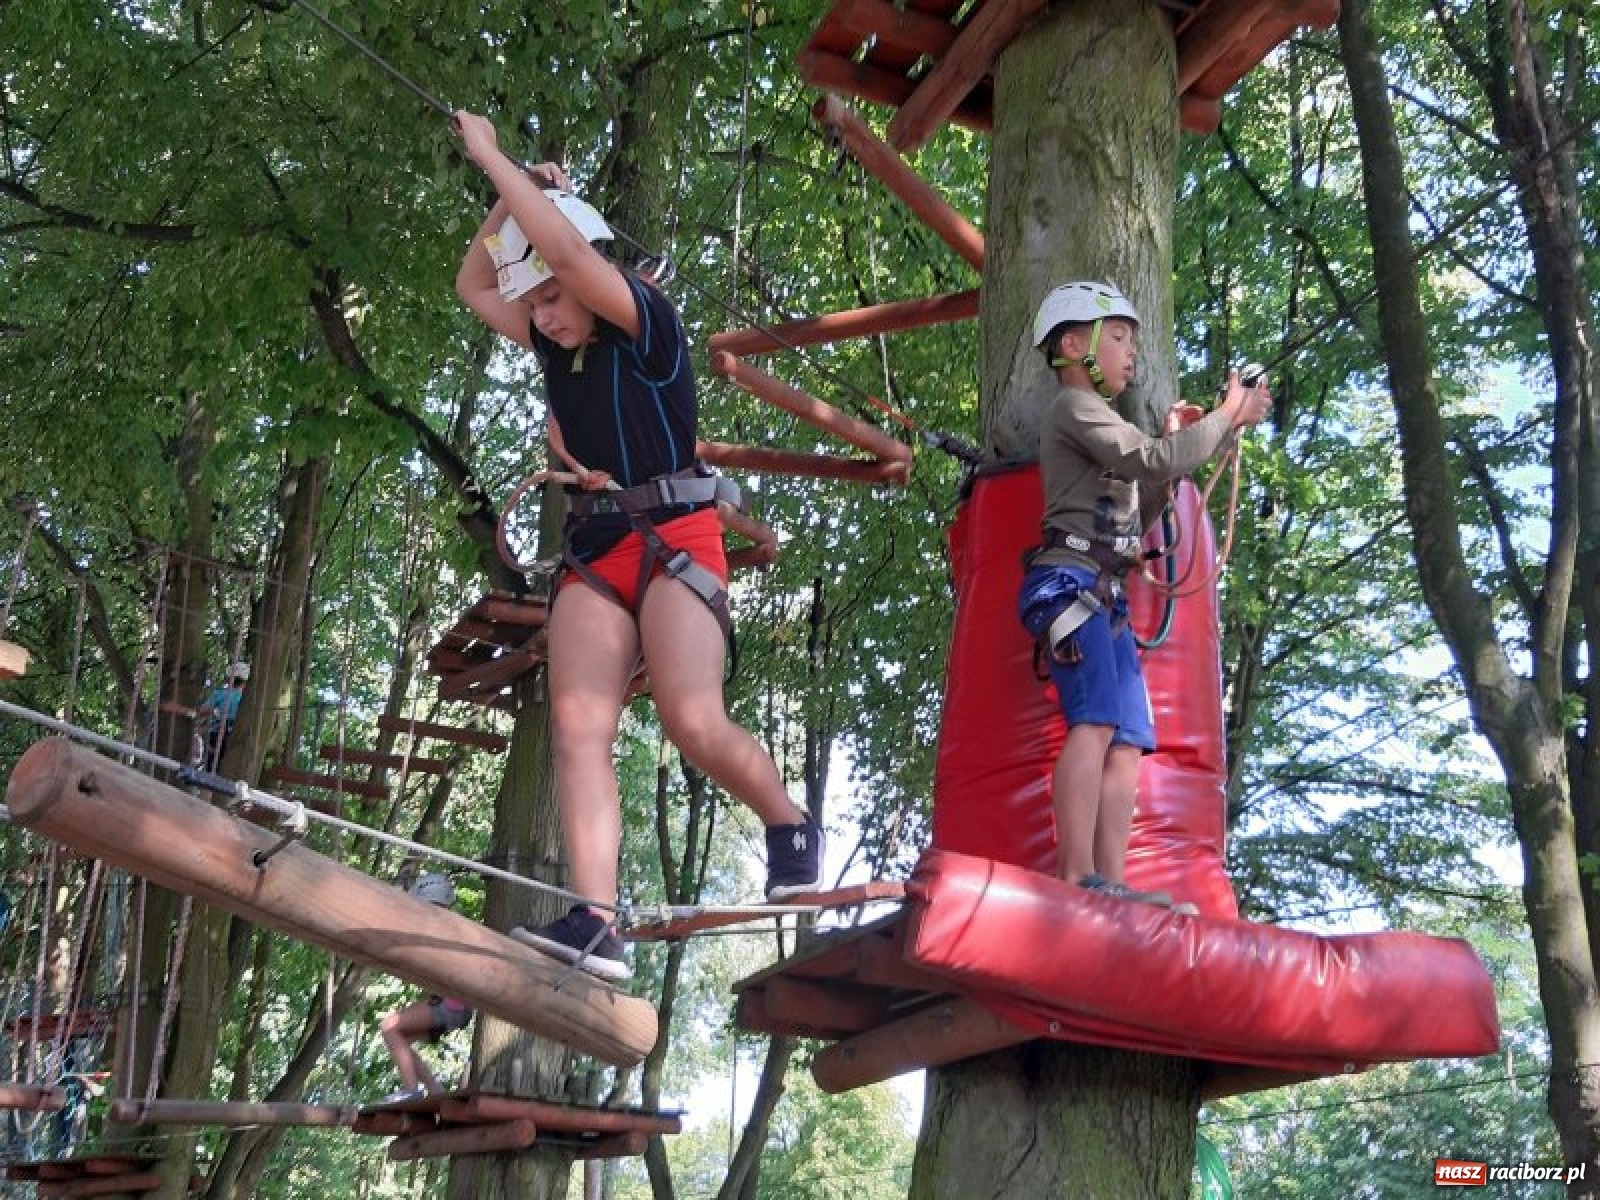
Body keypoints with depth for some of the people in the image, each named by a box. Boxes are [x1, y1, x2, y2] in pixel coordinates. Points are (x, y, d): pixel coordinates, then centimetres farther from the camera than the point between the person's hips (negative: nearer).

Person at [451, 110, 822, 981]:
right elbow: (471, 286, 29)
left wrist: (491, 157, -6)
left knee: (694, 723, -22)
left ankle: (789, 827, 5)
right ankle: (593, 926, -19)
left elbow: (567, 247, -16)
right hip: (593, 550, 7)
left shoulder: (648, 326, -2)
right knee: (577, 731, -12)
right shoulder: (559, 348, 19)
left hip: (673, 536, -7)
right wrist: (509, 200, 16)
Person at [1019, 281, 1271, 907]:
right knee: (1096, 720, -24)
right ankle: (1077, 877, -30)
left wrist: (1175, 444, 20)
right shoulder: (1075, 406, 2)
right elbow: (1156, 459, -11)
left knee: (1128, 742, -1)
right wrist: (1230, 415, 0)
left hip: (1104, 592, 10)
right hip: (1070, 579, -10)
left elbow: (1137, 515, 28)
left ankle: (1110, 883, -6)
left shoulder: (1097, 421, 31)